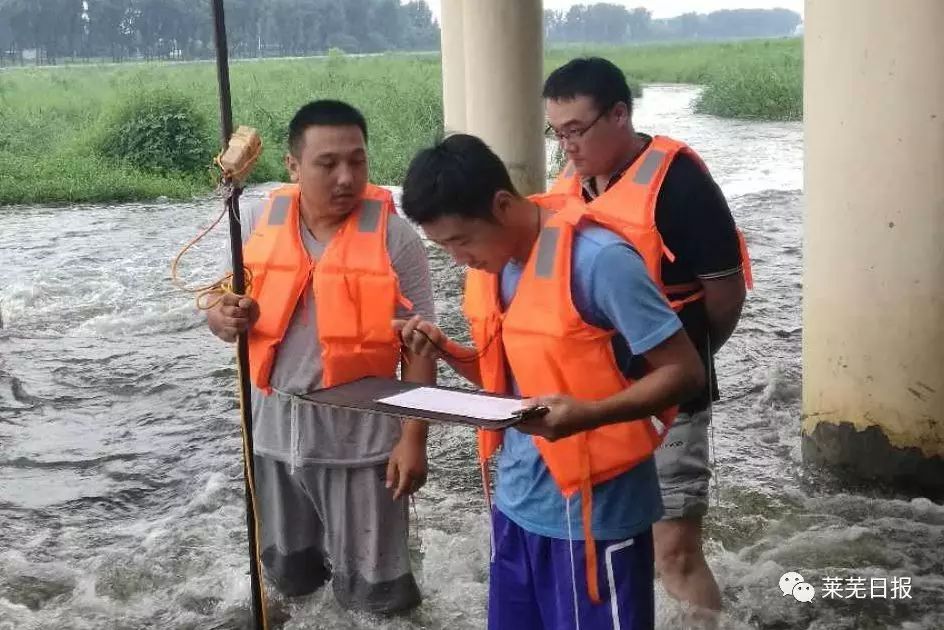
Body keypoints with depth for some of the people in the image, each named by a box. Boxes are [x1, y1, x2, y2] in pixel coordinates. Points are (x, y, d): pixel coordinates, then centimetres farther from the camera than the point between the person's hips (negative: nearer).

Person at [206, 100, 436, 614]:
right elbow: (227, 313, 7)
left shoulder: (395, 237, -12)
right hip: (274, 429, 4)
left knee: (371, 592, 8)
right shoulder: (258, 224, -2)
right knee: (289, 576, 22)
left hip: (359, 437, -4)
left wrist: (413, 438, -11)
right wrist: (227, 318, -17)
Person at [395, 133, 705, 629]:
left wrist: (587, 415, -31)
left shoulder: (597, 258, -20)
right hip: (517, 500, 7)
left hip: (590, 508, -7)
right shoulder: (492, 261, 4)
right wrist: (444, 350, -4)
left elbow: (684, 371, -17)